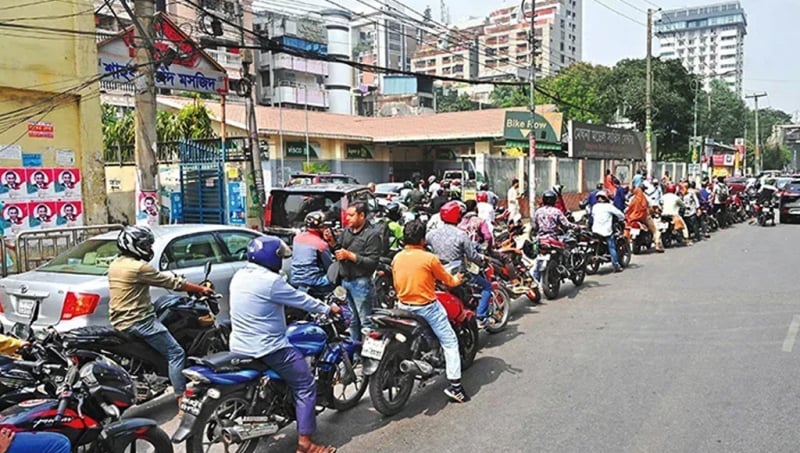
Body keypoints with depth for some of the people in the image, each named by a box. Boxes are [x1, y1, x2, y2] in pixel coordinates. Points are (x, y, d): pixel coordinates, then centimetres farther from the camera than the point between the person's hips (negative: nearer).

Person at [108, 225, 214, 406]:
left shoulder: (114, 265, 9)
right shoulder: (139, 267, -18)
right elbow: (173, 282, -13)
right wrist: (201, 289, -3)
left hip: (118, 321, 10)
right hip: (138, 322, -10)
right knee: (176, 353, -6)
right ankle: (182, 398, -8)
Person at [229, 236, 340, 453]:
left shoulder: (239, 276, 6)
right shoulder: (270, 280, -20)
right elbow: (301, 300, -11)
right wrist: (328, 309, 4)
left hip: (239, 346, 9)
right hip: (267, 349, -9)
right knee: (305, 386, 0)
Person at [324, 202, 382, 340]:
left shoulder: (372, 235, -12)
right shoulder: (346, 231, 9)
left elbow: (372, 262, -19)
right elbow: (339, 249, 17)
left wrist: (350, 255, -22)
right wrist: (331, 240, -1)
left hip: (361, 283, -7)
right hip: (346, 281, 7)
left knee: (365, 320, -2)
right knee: (352, 319, 19)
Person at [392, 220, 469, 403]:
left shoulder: (396, 258, 2)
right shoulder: (429, 258, -14)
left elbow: (396, 285, 12)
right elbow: (448, 280, -1)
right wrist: (457, 280, 20)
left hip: (404, 307, 6)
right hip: (427, 307, -6)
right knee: (450, 342, 2)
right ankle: (455, 385, -4)